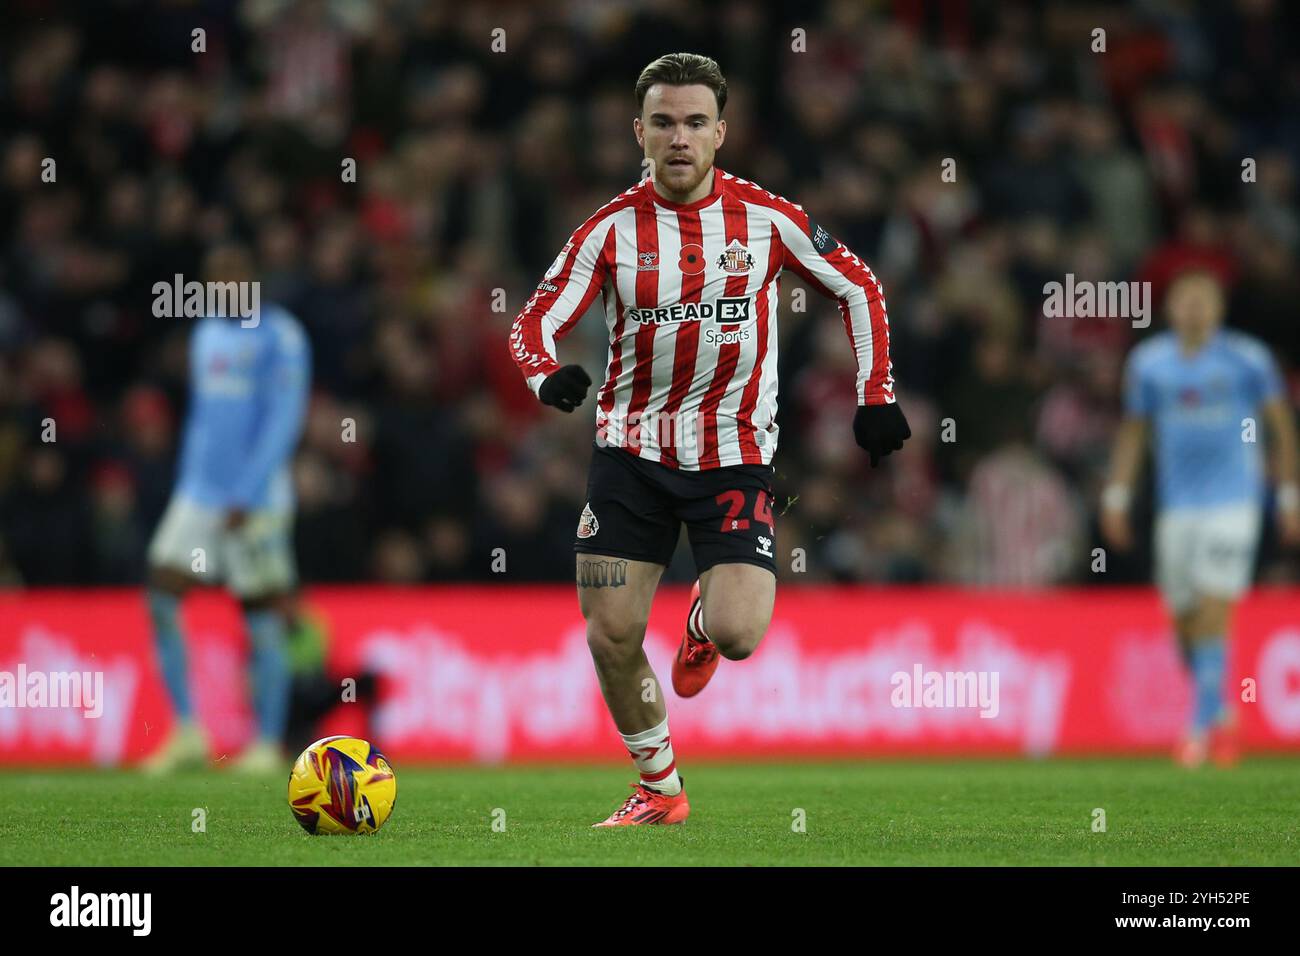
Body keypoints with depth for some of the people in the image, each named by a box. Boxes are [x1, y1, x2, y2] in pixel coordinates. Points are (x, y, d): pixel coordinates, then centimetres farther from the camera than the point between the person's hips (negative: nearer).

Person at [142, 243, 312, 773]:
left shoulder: (280, 337, -7)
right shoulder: (206, 334, 16)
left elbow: (283, 421, -13)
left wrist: (246, 495, -19)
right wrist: (187, 486, 18)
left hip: (257, 500, -7)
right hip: (199, 491, 7)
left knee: (263, 619, -3)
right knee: (161, 596, -6)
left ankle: (267, 744, 4)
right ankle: (187, 733, -2)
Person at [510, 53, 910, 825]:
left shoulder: (768, 220, -5)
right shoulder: (613, 229, -4)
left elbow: (858, 288, 8)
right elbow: (537, 321, -6)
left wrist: (876, 397, 2)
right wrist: (549, 375, -28)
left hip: (735, 453, -1)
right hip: (633, 450, 1)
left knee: (738, 633, -18)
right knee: (611, 638, -3)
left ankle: (703, 621, 21)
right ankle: (660, 789, 20)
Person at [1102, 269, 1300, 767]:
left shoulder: (1246, 358, -2)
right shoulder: (1148, 363, 6)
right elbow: (1133, 430, 17)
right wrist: (1116, 496, 11)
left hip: (1234, 498, -3)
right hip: (1176, 502, 3)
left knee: (1212, 609, -15)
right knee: (1183, 619, 3)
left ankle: (1200, 724, -12)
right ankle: (1221, 713, 24)